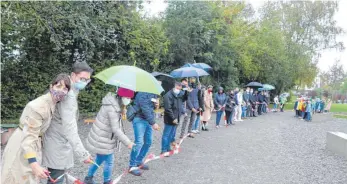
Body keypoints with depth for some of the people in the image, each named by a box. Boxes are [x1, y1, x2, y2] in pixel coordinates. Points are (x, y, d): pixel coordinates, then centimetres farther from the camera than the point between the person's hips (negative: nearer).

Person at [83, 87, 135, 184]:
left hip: (101, 138, 10)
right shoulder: (112, 108, -28)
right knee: (109, 161, 6)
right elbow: (115, 129, -28)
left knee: (99, 159, 24)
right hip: (102, 140, -10)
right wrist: (128, 142, -26)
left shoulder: (115, 103, 3)